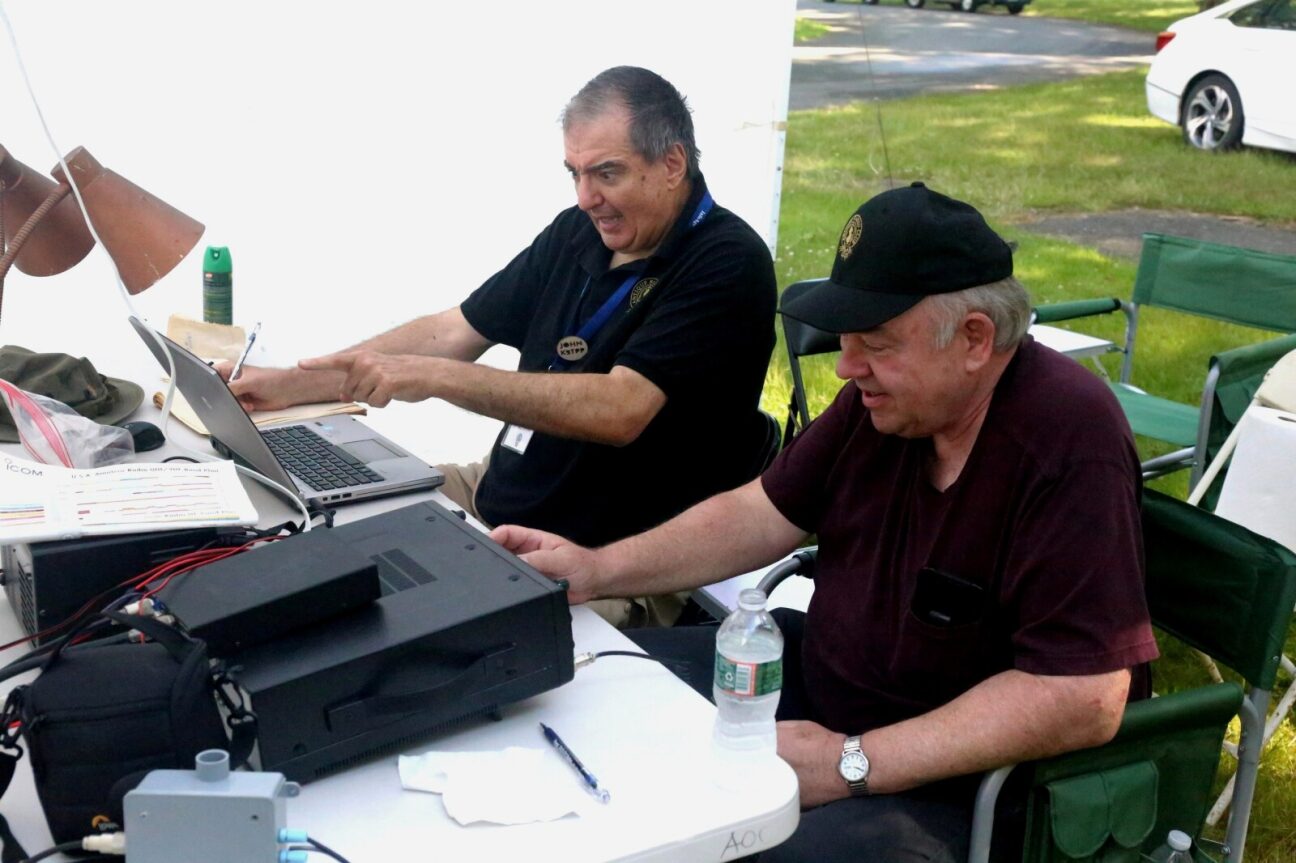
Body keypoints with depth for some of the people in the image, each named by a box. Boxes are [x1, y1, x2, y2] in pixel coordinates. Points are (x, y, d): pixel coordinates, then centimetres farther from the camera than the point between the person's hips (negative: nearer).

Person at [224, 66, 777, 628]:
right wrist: (294, 383, 8)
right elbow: (452, 333, 13)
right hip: (499, 494, 8)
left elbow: (618, 411, -27)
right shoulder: (578, 233, 7)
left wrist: (434, 378, -27)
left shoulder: (727, 265, -16)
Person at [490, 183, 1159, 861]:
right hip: (823, 671, 8)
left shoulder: (1071, 444, -26)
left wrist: (853, 764, -30)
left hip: (961, 774, -7)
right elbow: (765, 513, 8)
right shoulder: (887, 392, -3)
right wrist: (598, 570, -4)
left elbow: (1084, 698, -30)